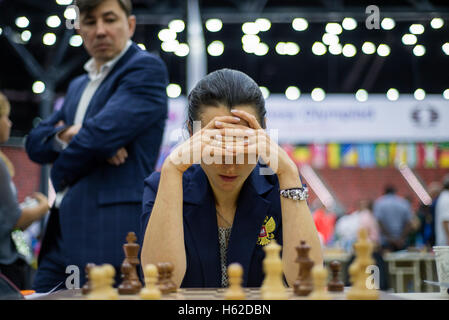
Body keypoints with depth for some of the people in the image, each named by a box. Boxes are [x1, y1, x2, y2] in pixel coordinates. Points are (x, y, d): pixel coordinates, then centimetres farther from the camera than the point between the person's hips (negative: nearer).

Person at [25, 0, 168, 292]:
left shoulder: (147, 69, -5)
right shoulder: (78, 86, 23)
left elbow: (103, 132, -16)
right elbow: (35, 143, 17)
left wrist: (60, 173, 2)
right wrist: (67, 134, -6)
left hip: (112, 235, -8)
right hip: (61, 235, 8)